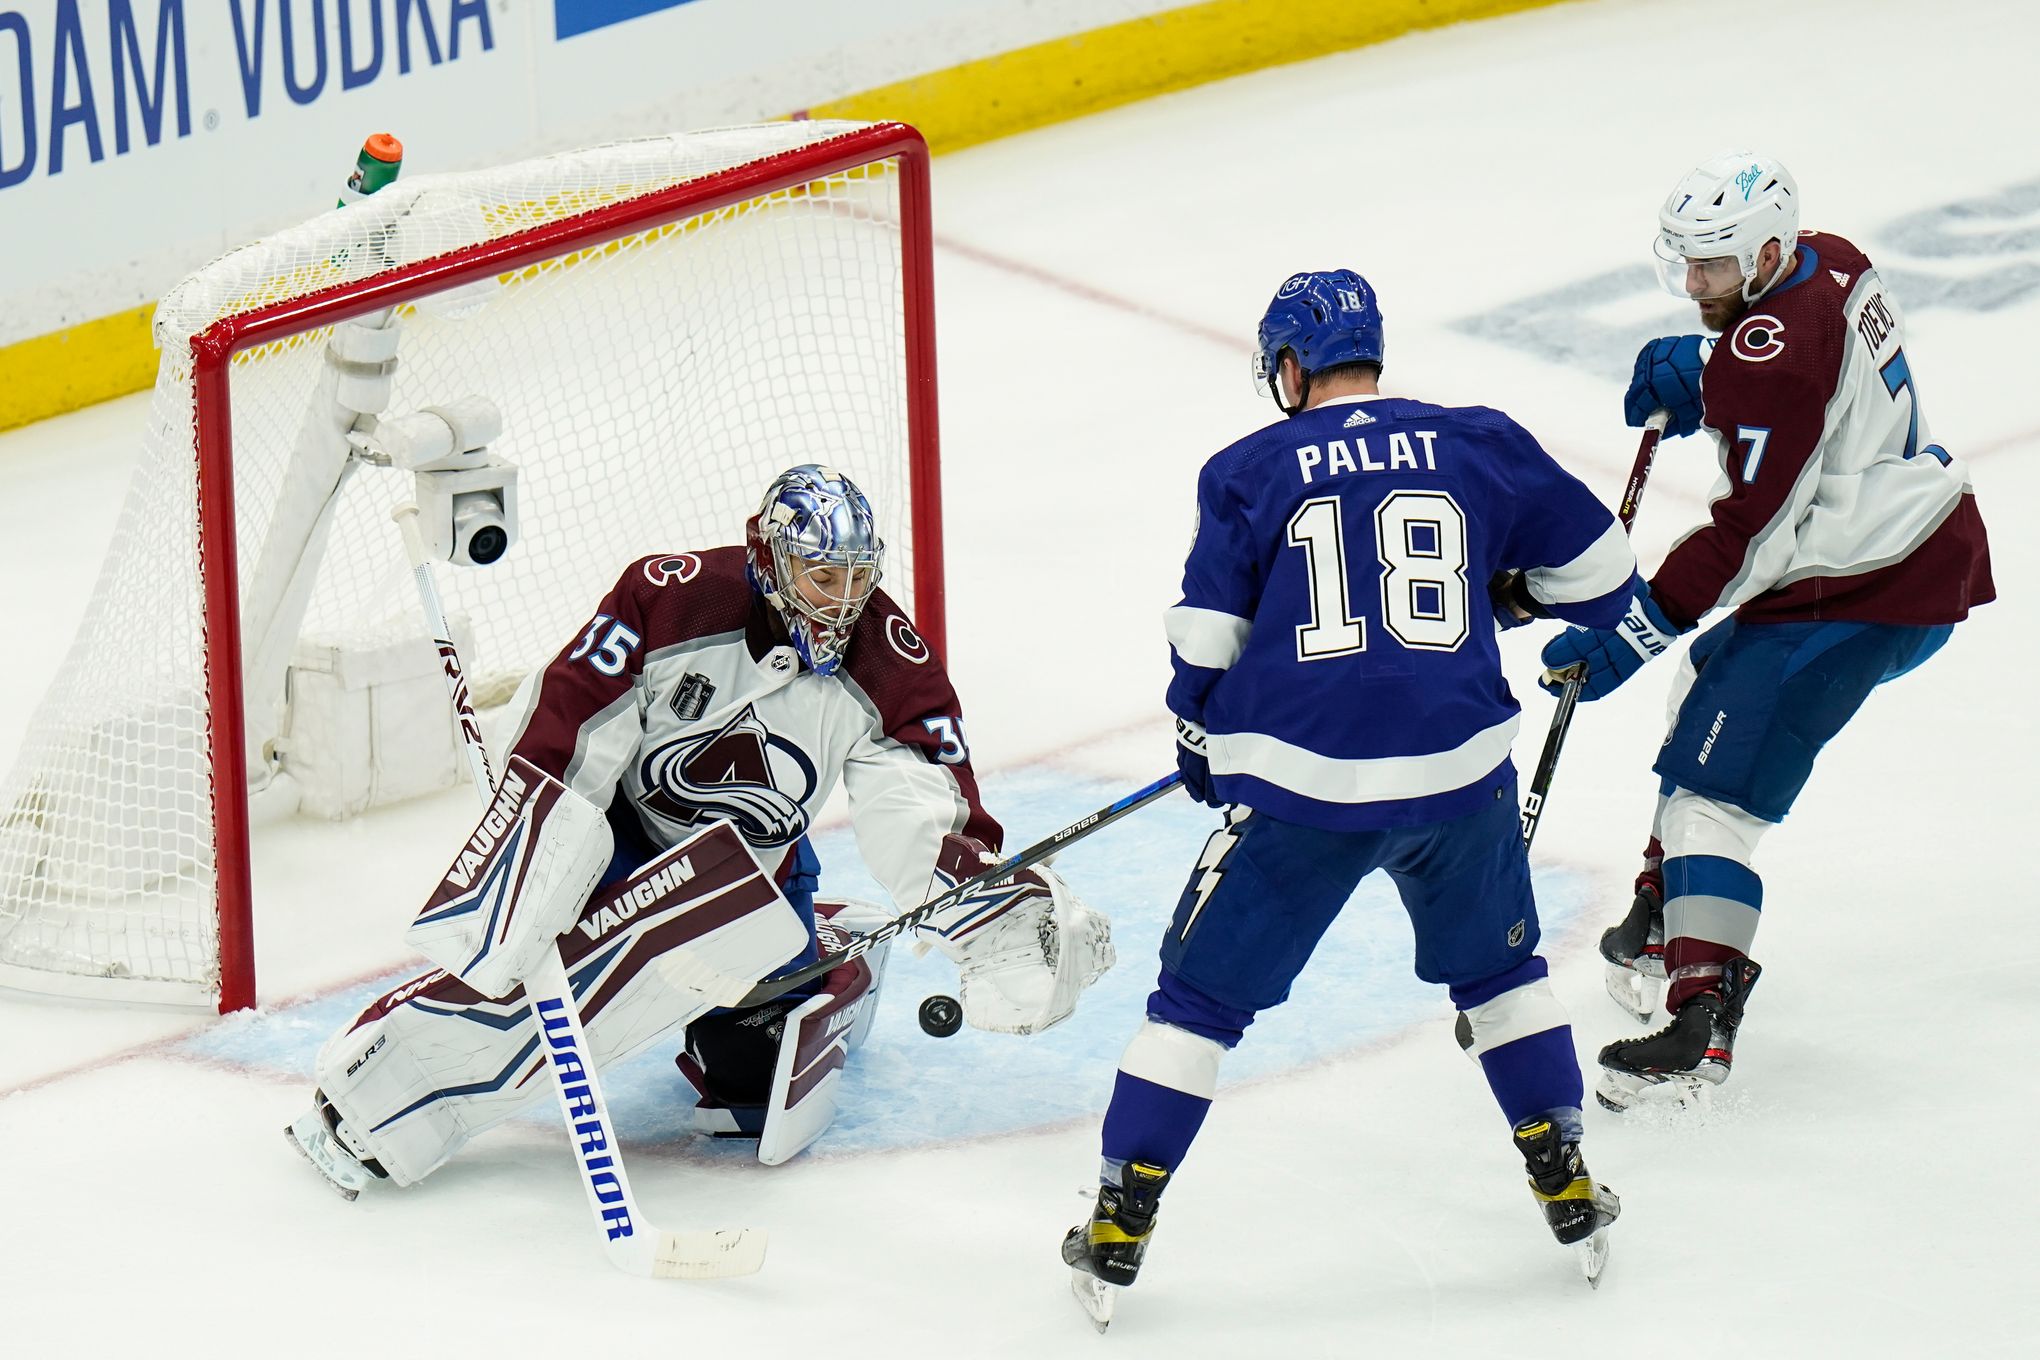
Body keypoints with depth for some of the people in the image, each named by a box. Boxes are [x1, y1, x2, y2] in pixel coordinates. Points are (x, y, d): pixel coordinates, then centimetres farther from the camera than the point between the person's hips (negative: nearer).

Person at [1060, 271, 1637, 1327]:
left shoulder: (1248, 472, 3)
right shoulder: (1482, 447, 6)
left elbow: (1204, 649, 5)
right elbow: (1599, 577, 12)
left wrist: (1204, 752, 23)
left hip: (1300, 785, -2)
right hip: (1460, 775, 2)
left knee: (1201, 994, 11)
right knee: (1497, 967, 26)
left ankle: (1116, 1234, 11)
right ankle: (1568, 1195, 27)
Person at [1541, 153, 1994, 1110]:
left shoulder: (1771, 353, -23)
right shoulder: (1831, 263, 5)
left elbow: (1747, 532, -24)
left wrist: (1629, 634, -21)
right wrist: (1697, 369, 9)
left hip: (1868, 593, -11)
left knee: (1713, 776, -14)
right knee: (1713, 689, 27)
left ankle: (1701, 1021, -24)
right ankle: (1665, 919, 38)